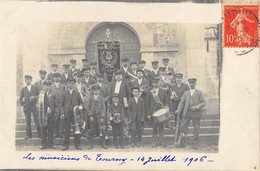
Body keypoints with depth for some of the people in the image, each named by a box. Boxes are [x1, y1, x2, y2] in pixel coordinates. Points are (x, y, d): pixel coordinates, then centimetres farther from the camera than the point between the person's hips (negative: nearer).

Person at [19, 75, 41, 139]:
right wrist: (23, 100, -5)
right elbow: (20, 99, 15)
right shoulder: (23, 89, 15)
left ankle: (40, 134, -3)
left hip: (34, 106, -1)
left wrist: (34, 97, -11)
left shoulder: (35, 88, 12)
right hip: (26, 107, 1)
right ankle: (28, 135, 4)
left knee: (37, 121, -5)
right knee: (27, 121, -1)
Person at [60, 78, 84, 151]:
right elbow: (62, 104, 5)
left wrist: (81, 106, -8)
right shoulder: (64, 93, 7)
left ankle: (77, 144, 9)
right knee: (67, 130, 0)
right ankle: (66, 145, 7)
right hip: (67, 114, -1)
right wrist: (62, 113, -6)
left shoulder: (77, 93, 12)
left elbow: (81, 102, 15)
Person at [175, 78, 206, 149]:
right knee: (183, 126, -3)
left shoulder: (199, 93, 8)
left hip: (196, 113, -2)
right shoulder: (186, 93, 16)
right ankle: (181, 143, 4)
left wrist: (197, 107, -16)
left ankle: (196, 144, 10)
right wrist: (179, 110, -7)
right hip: (187, 113, 3)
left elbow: (203, 102, 1)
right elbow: (182, 102, 10)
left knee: (196, 129, -1)